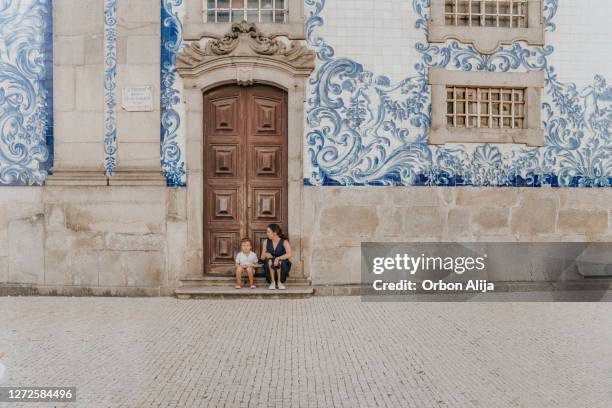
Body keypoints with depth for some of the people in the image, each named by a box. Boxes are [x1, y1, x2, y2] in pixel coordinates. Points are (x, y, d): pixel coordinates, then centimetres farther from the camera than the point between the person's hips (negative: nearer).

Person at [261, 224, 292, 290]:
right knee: (269, 261, -30)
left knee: (280, 262, -35)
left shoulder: (284, 242, -8)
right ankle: (272, 282, -16)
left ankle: (280, 282, -12)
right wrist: (266, 254, -18)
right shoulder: (267, 242, 4)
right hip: (269, 267, 2)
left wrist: (278, 258, -36)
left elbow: (289, 255, -23)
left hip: (282, 266, -2)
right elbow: (262, 257, 5)